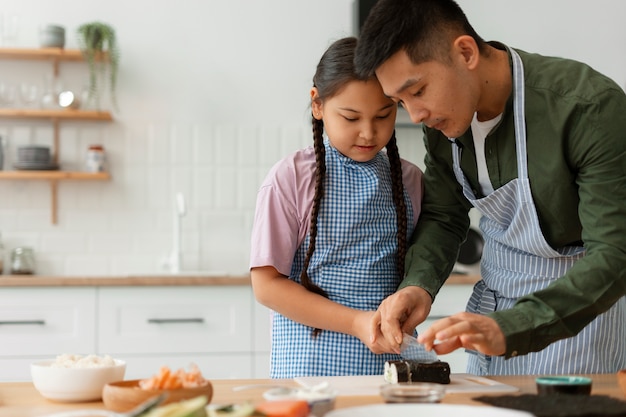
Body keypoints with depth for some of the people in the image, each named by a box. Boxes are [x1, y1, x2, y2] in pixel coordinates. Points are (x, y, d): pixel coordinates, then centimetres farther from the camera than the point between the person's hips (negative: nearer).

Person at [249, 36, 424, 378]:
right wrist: (357, 322, -15)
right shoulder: (290, 178, -6)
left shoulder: (410, 181, 6)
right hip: (311, 360, -3)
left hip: (389, 359, 3)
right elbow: (267, 285, -8)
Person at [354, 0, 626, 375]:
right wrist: (418, 285, -18)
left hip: (586, 302, -5)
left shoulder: (590, 107, -28)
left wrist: (508, 329, -41)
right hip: (497, 299, 6)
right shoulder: (443, 115, -7)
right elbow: (443, 218, 4)